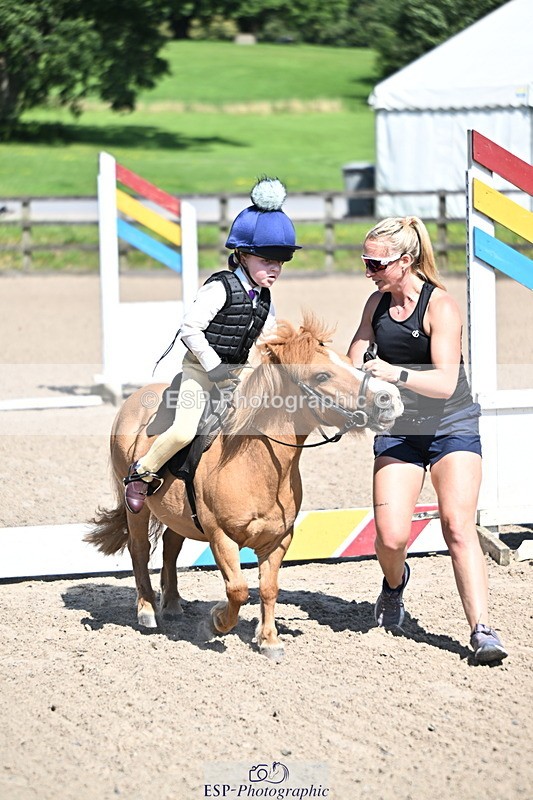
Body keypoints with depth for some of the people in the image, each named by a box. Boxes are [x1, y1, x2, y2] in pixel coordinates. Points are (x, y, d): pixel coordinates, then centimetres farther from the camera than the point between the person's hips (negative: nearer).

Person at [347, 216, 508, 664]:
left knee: (458, 526, -18)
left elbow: (445, 383, -23)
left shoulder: (441, 307, -15)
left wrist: (396, 374, -37)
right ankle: (395, 582, 27)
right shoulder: (377, 304, 3)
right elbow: (355, 358, 14)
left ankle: (482, 630, -21)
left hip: (452, 428, -4)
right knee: (391, 536, -8)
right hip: (398, 431, 4)